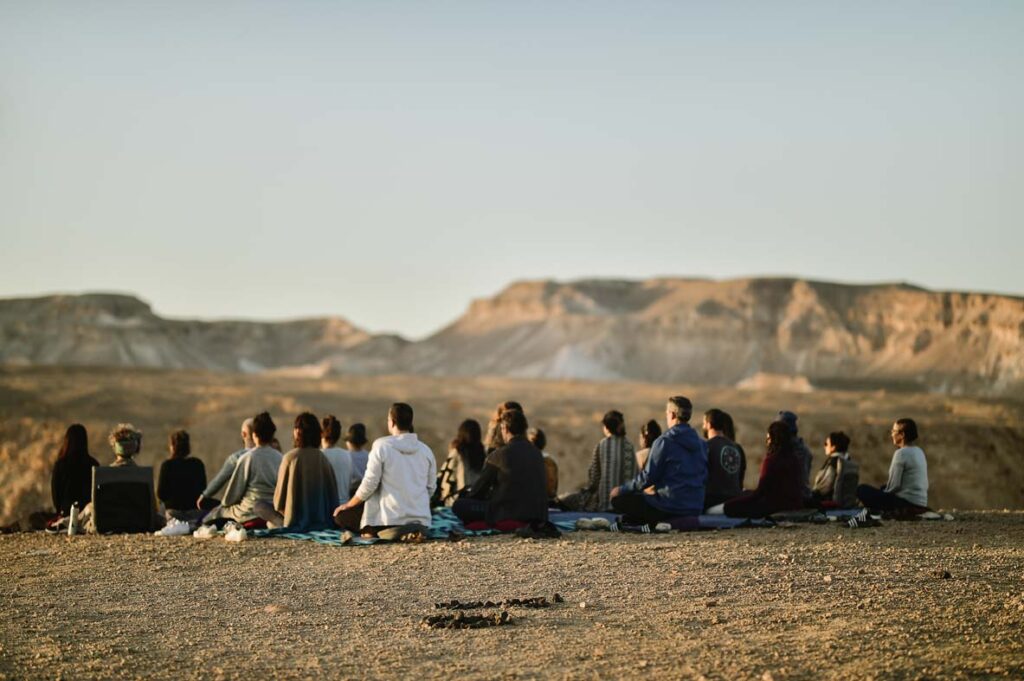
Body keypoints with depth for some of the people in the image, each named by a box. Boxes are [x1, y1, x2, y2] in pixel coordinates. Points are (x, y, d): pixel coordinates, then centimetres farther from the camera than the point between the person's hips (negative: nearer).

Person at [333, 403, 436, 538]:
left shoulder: (382, 446, -7)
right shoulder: (425, 450, 6)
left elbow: (369, 484, -8)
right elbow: (431, 487, 11)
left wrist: (348, 505, 6)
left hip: (392, 516, -4)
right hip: (421, 519, 4)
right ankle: (411, 531, 0)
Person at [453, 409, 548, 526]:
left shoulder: (498, 455, -10)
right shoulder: (537, 453, 8)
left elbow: (480, 487, 1)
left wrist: (466, 496, 23)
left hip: (510, 516, -7)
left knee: (458, 505, 2)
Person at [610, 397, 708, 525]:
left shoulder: (664, 441, -13)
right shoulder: (701, 444, 7)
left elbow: (648, 477, -13)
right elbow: (704, 478, 14)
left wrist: (622, 489, 3)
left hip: (671, 507, -8)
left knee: (617, 499, 1)